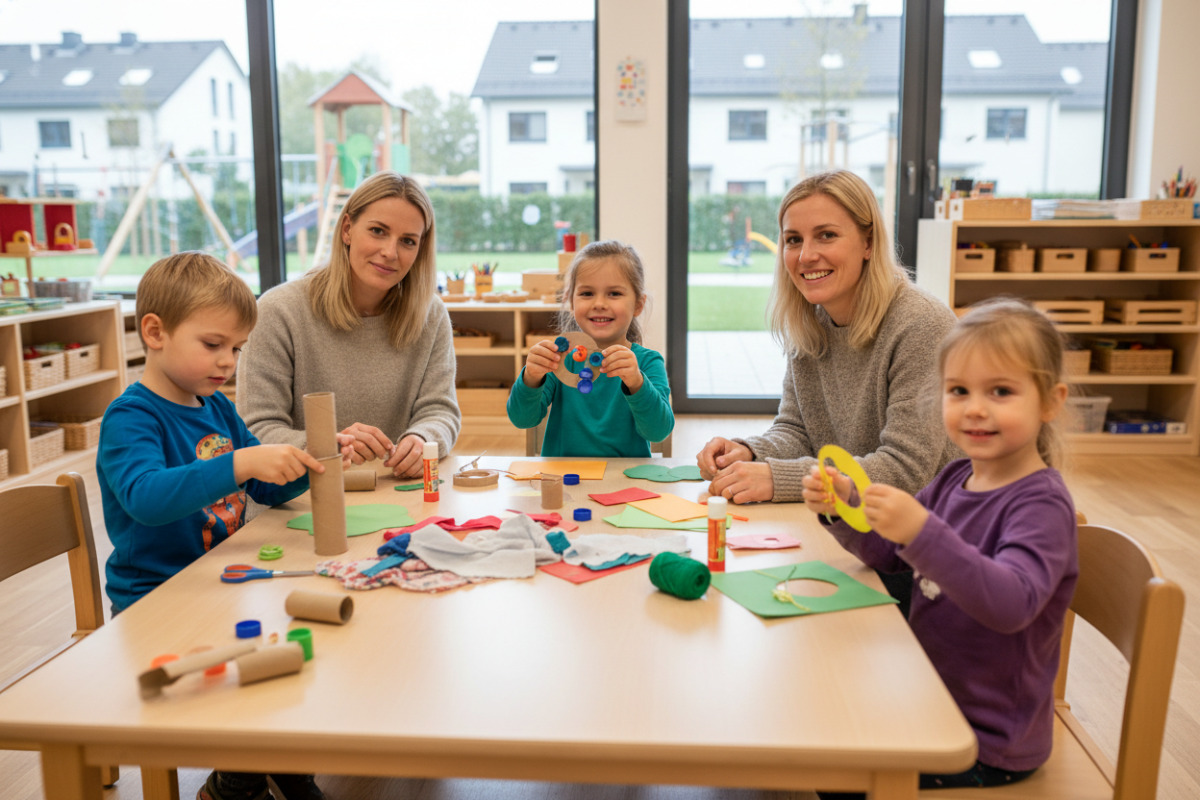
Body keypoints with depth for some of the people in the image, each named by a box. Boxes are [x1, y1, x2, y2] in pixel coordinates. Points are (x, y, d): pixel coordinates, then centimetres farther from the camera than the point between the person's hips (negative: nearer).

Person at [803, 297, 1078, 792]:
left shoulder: (1043, 504, -22)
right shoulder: (954, 480, 1)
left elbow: (1012, 604, -37)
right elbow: (887, 554, 8)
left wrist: (921, 531, -48)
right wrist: (842, 506, -11)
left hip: (987, 743, -7)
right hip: (931, 703, 7)